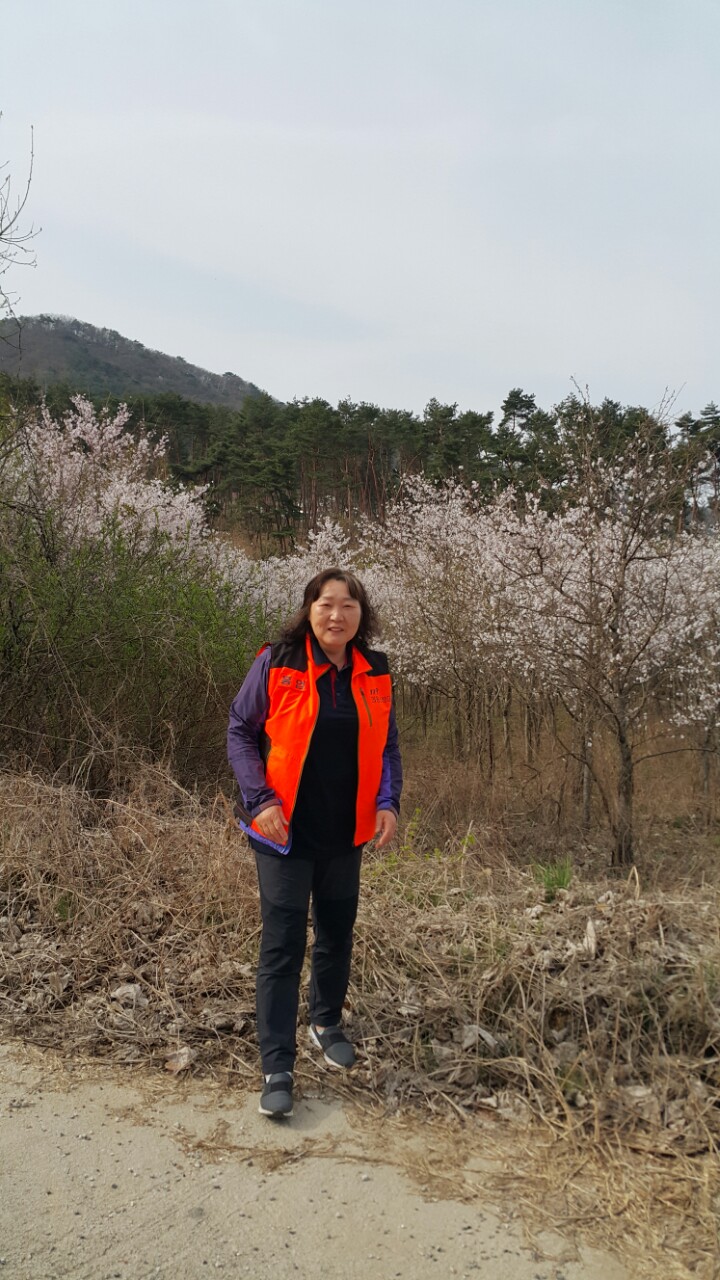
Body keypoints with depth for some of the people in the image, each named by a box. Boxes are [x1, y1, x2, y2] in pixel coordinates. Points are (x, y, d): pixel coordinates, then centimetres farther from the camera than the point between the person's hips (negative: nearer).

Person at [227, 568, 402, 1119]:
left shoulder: (375, 674, 1)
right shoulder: (277, 663, -11)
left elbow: (386, 746, 9)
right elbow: (241, 732, -6)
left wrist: (388, 803, -6)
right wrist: (260, 799, -17)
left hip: (346, 834, 4)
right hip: (286, 831, -4)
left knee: (337, 935, 18)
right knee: (283, 946, -1)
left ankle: (327, 1022, 43)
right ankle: (277, 1069, 10)